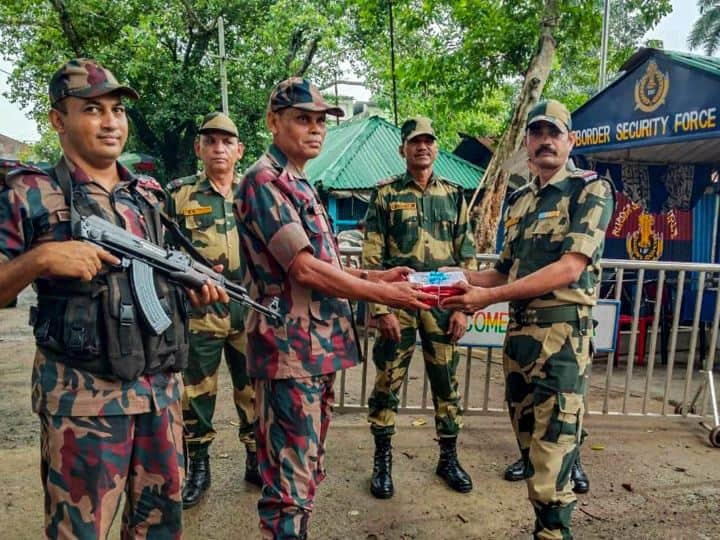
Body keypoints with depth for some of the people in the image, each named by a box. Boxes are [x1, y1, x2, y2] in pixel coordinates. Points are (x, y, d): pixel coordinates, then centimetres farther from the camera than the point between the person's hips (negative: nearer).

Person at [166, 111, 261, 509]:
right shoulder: (178, 194, 2)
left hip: (252, 311, 2)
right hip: (198, 312, -1)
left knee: (254, 390, 12)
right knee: (196, 392, 8)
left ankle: (256, 460, 30)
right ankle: (198, 468, 26)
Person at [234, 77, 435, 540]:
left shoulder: (301, 185, 18)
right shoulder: (265, 180, -11)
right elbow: (304, 270, -19)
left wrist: (379, 275, 10)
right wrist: (383, 294, -14)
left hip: (320, 346, 10)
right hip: (291, 347, -10)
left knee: (308, 469, 19)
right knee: (289, 478, 0)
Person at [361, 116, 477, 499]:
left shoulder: (453, 195, 9)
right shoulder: (386, 194, 0)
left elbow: (466, 256, 8)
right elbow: (372, 257, -4)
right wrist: (381, 309, -11)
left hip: (443, 306, 3)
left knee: (446, 384, 11)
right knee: (387, 383, 5)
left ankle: (448, 458, 28)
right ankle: (382, 460, 21)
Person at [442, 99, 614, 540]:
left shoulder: (591, 190, -4)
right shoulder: (519, 201, 16)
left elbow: (569, 269, -17)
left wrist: (489, 297, -20)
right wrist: (460, 281, 3)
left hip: (562, 334, -7)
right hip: (518, 332, 7)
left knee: (550, 459, -6)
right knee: (530, 445, 16)